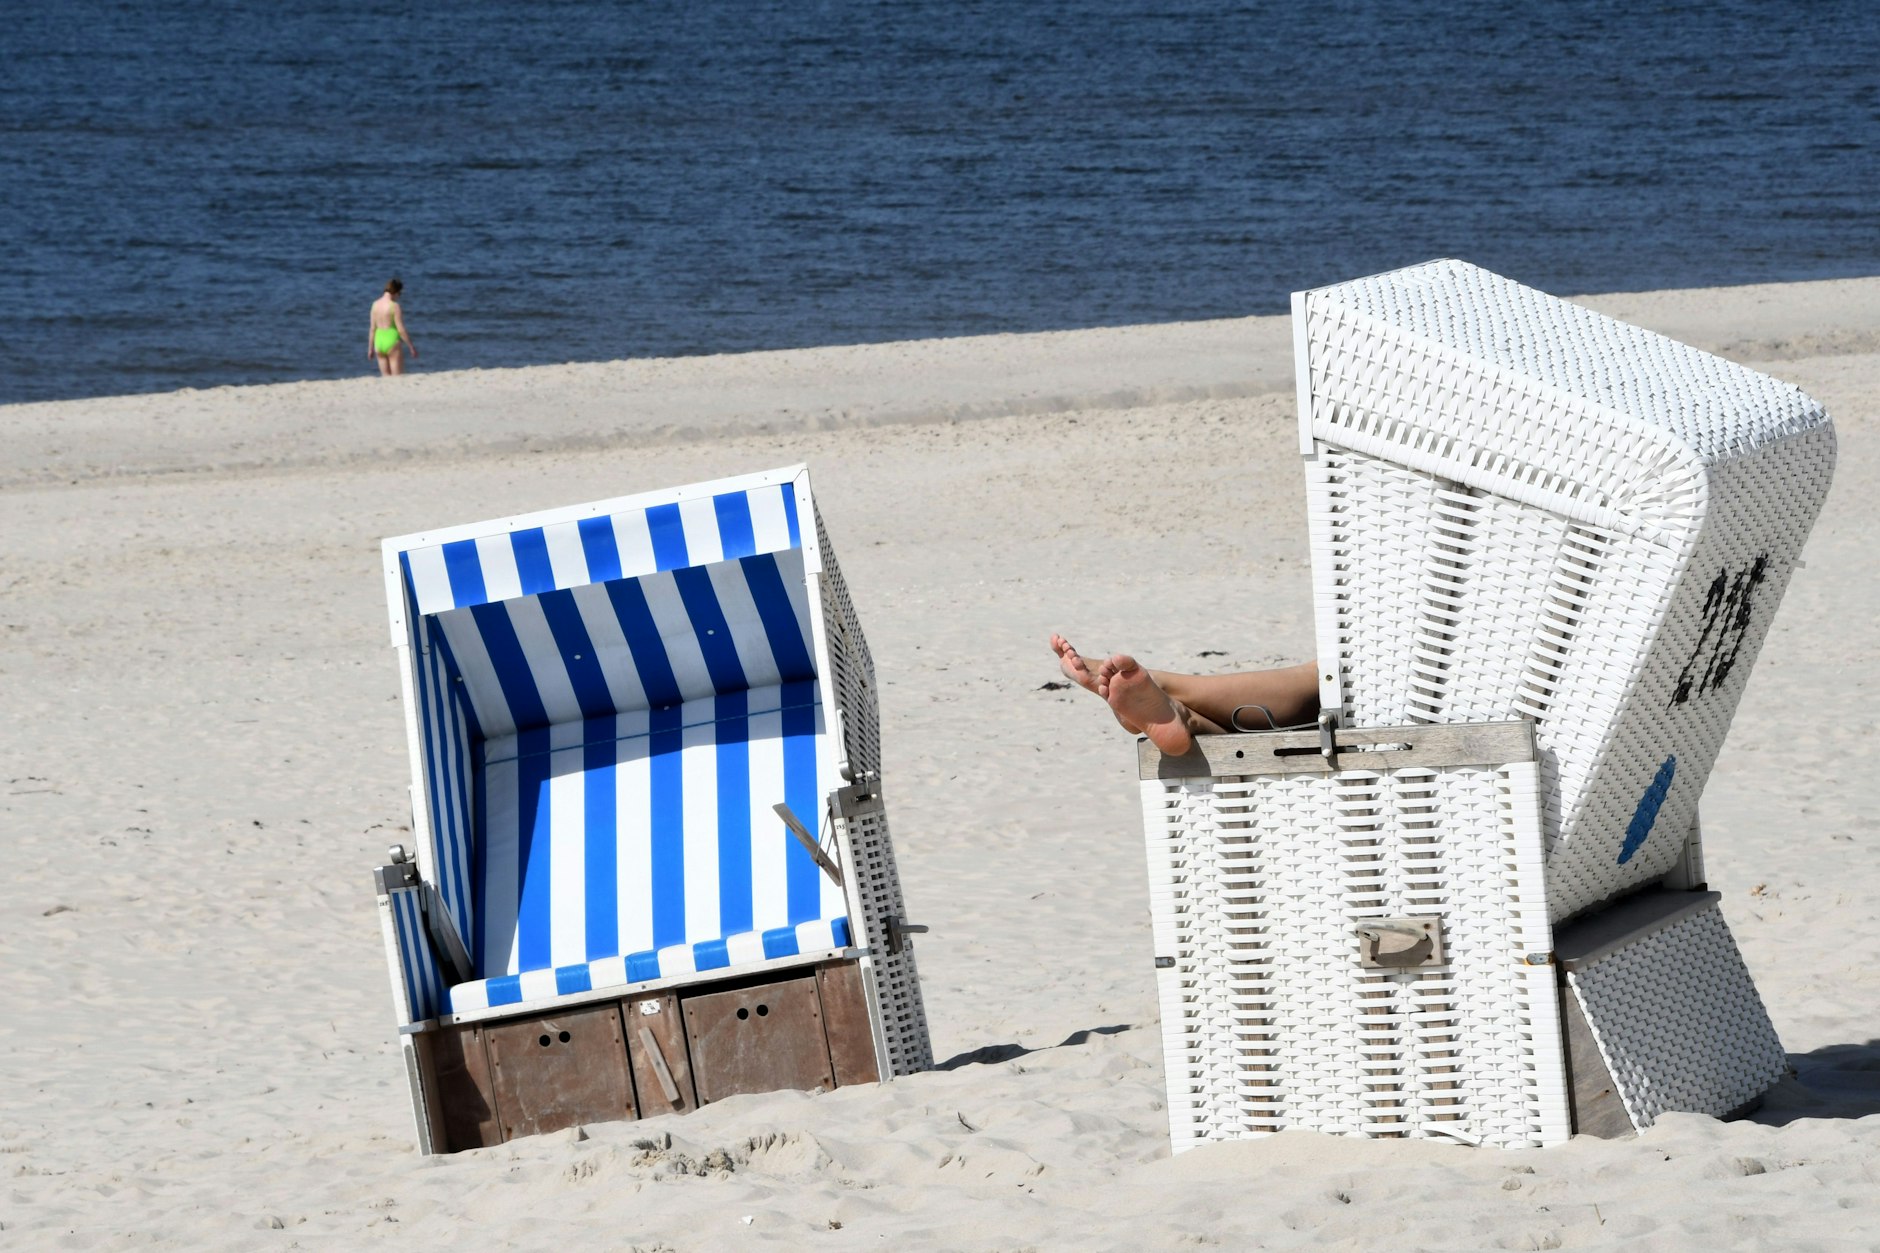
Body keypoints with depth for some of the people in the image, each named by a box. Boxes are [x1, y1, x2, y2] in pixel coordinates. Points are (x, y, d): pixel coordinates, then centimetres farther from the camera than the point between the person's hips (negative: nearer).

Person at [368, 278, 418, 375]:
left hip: (379, 342, 6)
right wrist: (412, 347, -6)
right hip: (392, 342, -6)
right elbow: (401, 330, -14)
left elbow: (372, 328, 8)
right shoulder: (394, 306, -13)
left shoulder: (375, 304, 4)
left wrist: (370, 348, 16)